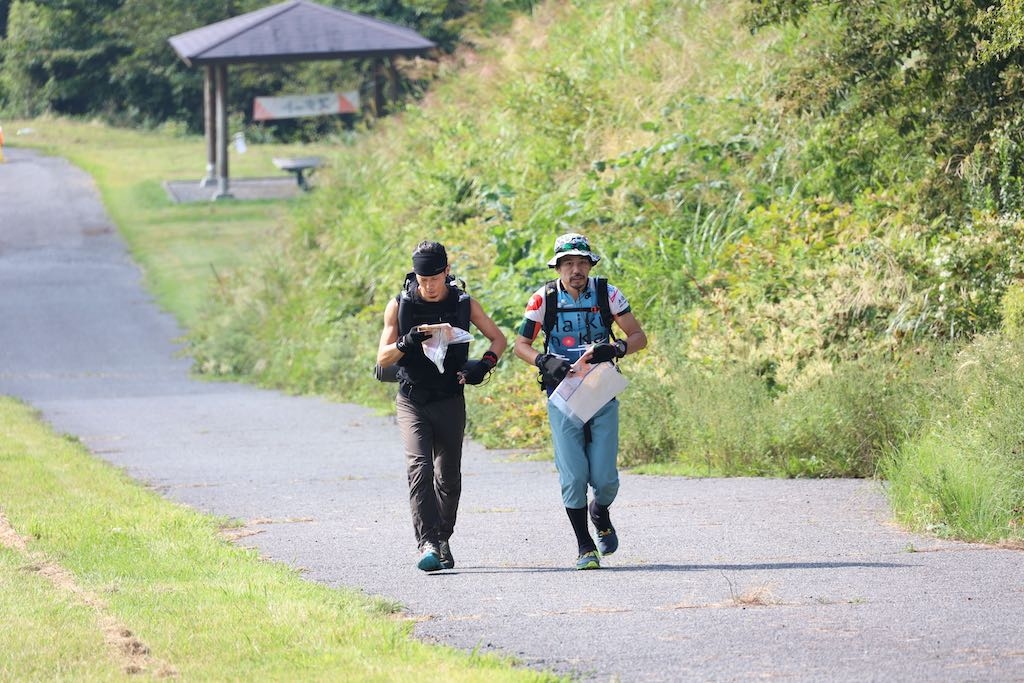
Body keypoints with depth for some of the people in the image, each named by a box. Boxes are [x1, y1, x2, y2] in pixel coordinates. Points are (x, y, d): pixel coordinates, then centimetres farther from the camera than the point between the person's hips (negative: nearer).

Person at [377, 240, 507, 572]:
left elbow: (499, 339, 10)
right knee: (419, 467, -20)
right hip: (412, 401, -2)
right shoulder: (399, 306, -4)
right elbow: (383, 358, -4)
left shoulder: (464, 305, -1)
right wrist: (407, 342, -25)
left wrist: (484, 365, -11)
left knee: (449, 476, 9)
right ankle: (427, 544, -27)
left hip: (450, 400, 2)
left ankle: (443, 541, 29)